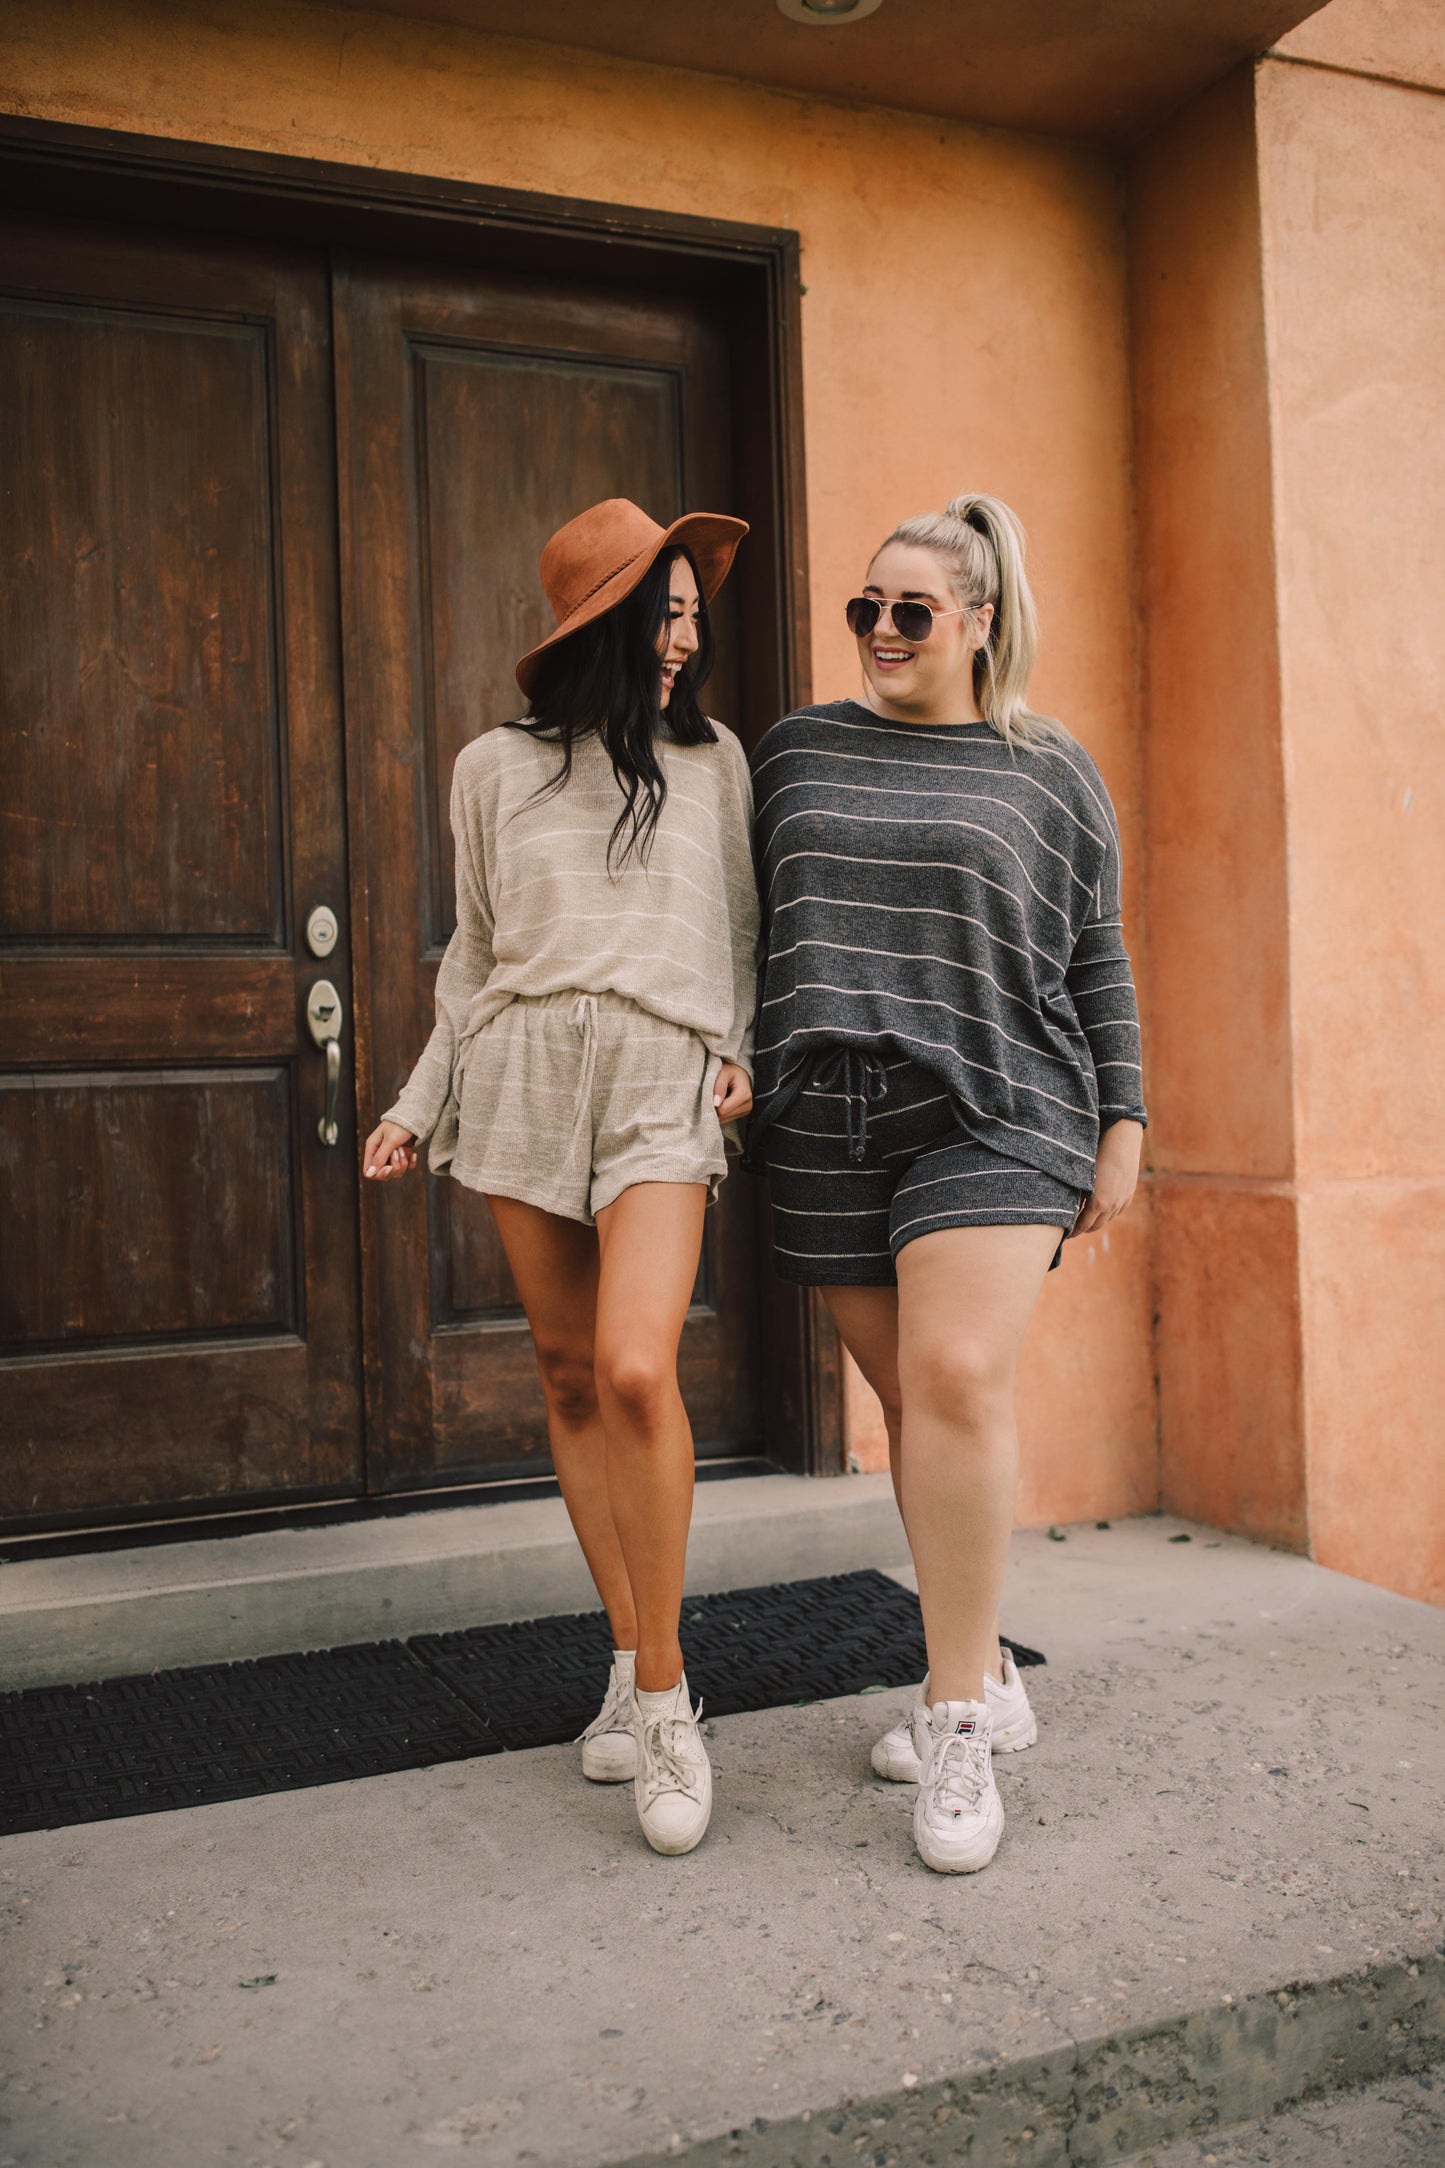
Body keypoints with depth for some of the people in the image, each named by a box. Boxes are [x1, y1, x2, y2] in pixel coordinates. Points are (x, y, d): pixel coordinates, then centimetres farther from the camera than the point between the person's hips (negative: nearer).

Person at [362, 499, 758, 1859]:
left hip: (662, 1086, -1)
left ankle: (664, 1694, -5)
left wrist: (742, 1051, 2)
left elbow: (741, 931, 18)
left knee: (635, 1370, -19)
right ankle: (630, 1663, 18)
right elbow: (474, 957, 17)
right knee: (568, 1377, 4)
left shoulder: (714, 761, 13)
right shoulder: (495, 771, 12)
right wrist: (415, 1106, 13)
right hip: (522, 1079, 2)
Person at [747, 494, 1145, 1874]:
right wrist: (731, 1060, 7)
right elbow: (747, 928, 17)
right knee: (909, 1403, 6)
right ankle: (986, 1686, 21)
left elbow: (1098, 963, 9)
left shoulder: (1051, 776, 8)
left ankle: (954, 1720, -7)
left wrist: (1122, 1125, 5)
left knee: (958, 1378, -19)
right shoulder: (793, 752, 14)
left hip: (996, 1114, -3)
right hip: (826, 1124, 3)